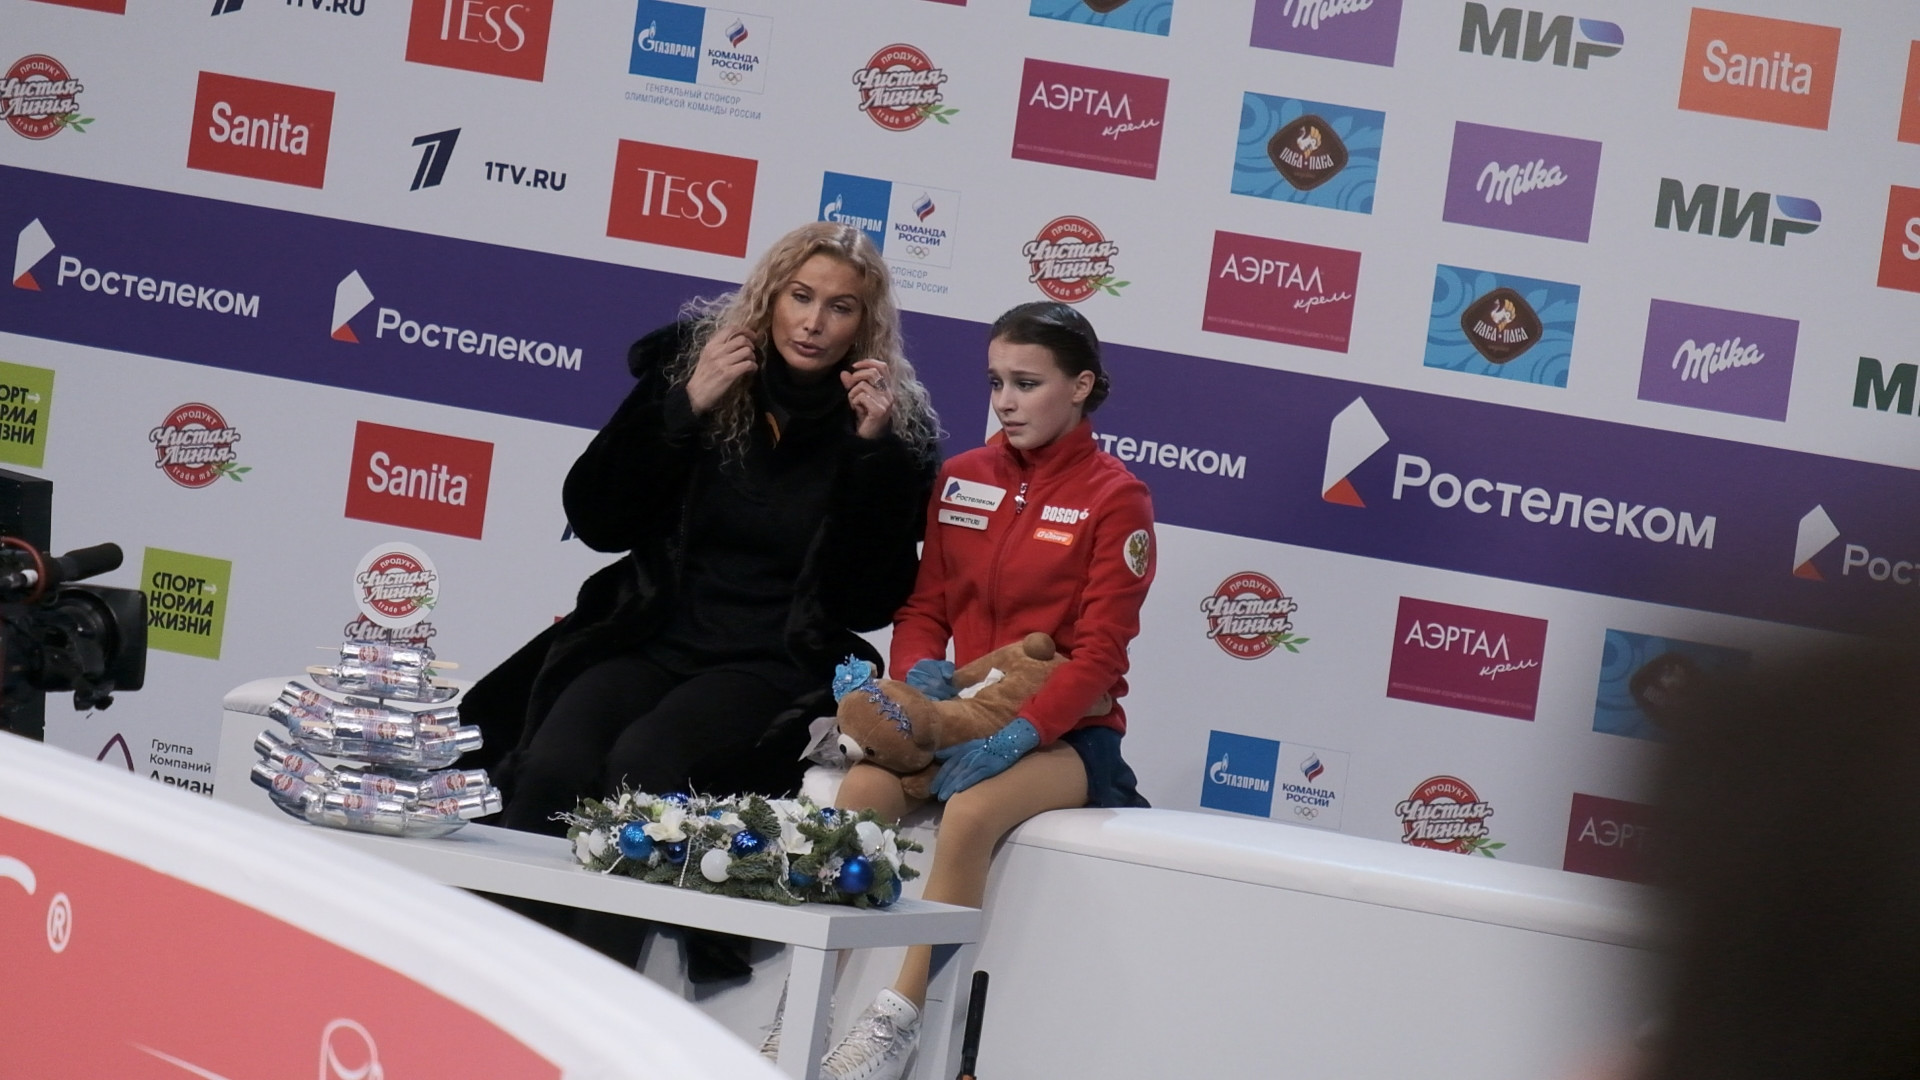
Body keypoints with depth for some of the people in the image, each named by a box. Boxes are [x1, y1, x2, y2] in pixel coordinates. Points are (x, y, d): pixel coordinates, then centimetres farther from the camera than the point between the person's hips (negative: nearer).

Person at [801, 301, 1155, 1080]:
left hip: (1066, 731, -4)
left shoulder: (1114, 498, -6)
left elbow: (1100, 651, -11)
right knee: (863, 787, -27)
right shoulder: (963, 478, 9)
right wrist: (920, 671, -14)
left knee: (970, 812, -35)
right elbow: (924, 605, 10)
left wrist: (1019, 735, -25)